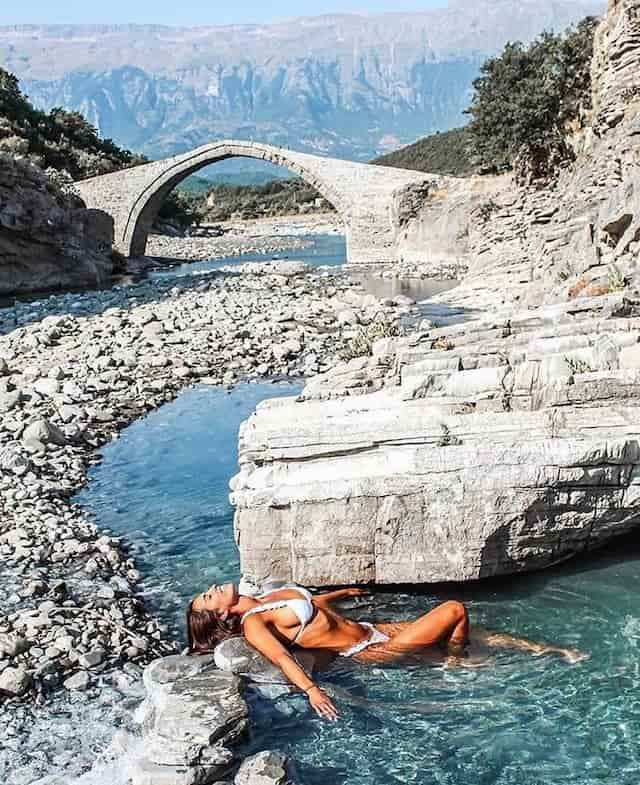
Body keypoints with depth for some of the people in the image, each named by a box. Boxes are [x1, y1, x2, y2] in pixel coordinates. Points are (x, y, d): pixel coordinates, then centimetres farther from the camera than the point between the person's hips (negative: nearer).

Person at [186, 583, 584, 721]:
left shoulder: (267, 598, 10)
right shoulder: (252, 625, -16)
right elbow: (281, 657, -32)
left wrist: (342, 592, 41)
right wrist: (311, 690, -46)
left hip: (373, 629, 8)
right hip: (371, 651, -8)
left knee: (466, 632, 8)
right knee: (454, 610, -11)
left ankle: (545, 650, 19)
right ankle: (456, 667, 17)